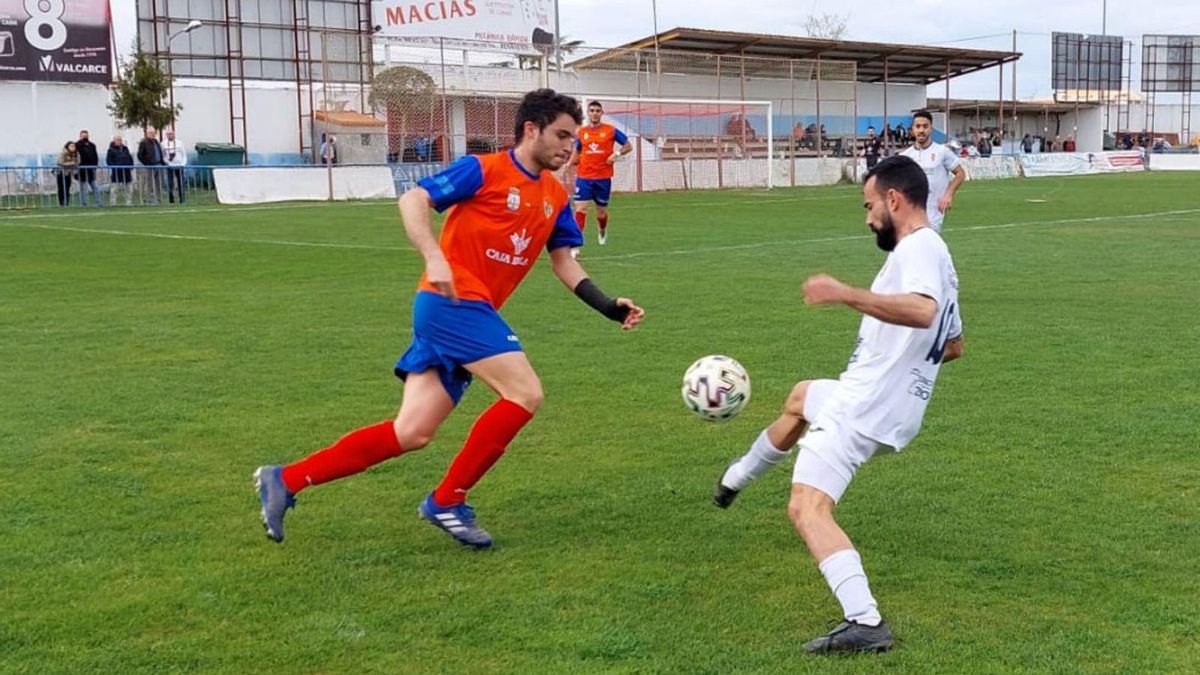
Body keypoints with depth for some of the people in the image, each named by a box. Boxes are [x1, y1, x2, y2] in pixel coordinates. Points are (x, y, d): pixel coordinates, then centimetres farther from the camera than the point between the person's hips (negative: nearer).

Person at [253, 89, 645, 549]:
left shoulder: (555, 198, 15)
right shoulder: (485, 169, -7)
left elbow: (564, 264, 19)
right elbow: (412, 200, -13)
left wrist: (608, 308, 7)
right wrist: (434, 258, -28)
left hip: (473, 311, 8)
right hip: (452, 301, -8)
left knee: (412, 434, 3)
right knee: (525, 393, -15)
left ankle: (285, 480, 8)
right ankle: (447, 502, -4)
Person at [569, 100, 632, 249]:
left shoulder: (611, 130, -1)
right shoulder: (582, 132, 7)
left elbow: (628, 146, 5)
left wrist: (616, 154, -13)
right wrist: (571, 162, 2)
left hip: (603, 178, -1)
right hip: (584, 177, 1)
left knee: (601, 211, 12)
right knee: (580, 207, -14)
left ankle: (603, 231, 46)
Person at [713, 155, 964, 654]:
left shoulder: (916, 248, -15)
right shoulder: (937, 254, 16)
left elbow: (923, 311, -37)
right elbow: (954, 344, 28)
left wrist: (845, 294, -38)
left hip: (864, 407, -11)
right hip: (892, 403, 11)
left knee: (807, 508, -21)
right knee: (800, 398, 36)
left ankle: (865, 624, -30)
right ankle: (737, 479, 55)